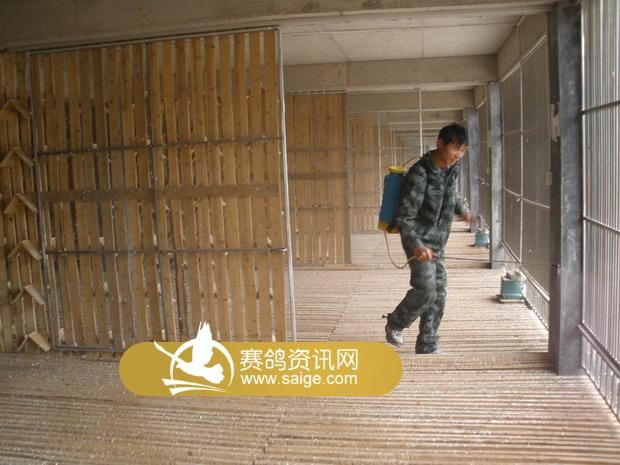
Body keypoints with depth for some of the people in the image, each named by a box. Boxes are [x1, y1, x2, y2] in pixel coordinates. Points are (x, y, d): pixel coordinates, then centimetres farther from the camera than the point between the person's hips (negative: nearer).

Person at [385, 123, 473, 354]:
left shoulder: (452, 168, 1)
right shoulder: (419, 174, -23)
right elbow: (404, 218, -26)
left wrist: (462, 209, 17)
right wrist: (417, 245, -38)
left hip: (437, 242, 8)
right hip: (420, 241, -8)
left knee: (438, 295, 7)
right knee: (426, 290, -15)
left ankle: (427, 347, 17)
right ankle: (395, 324, 12)